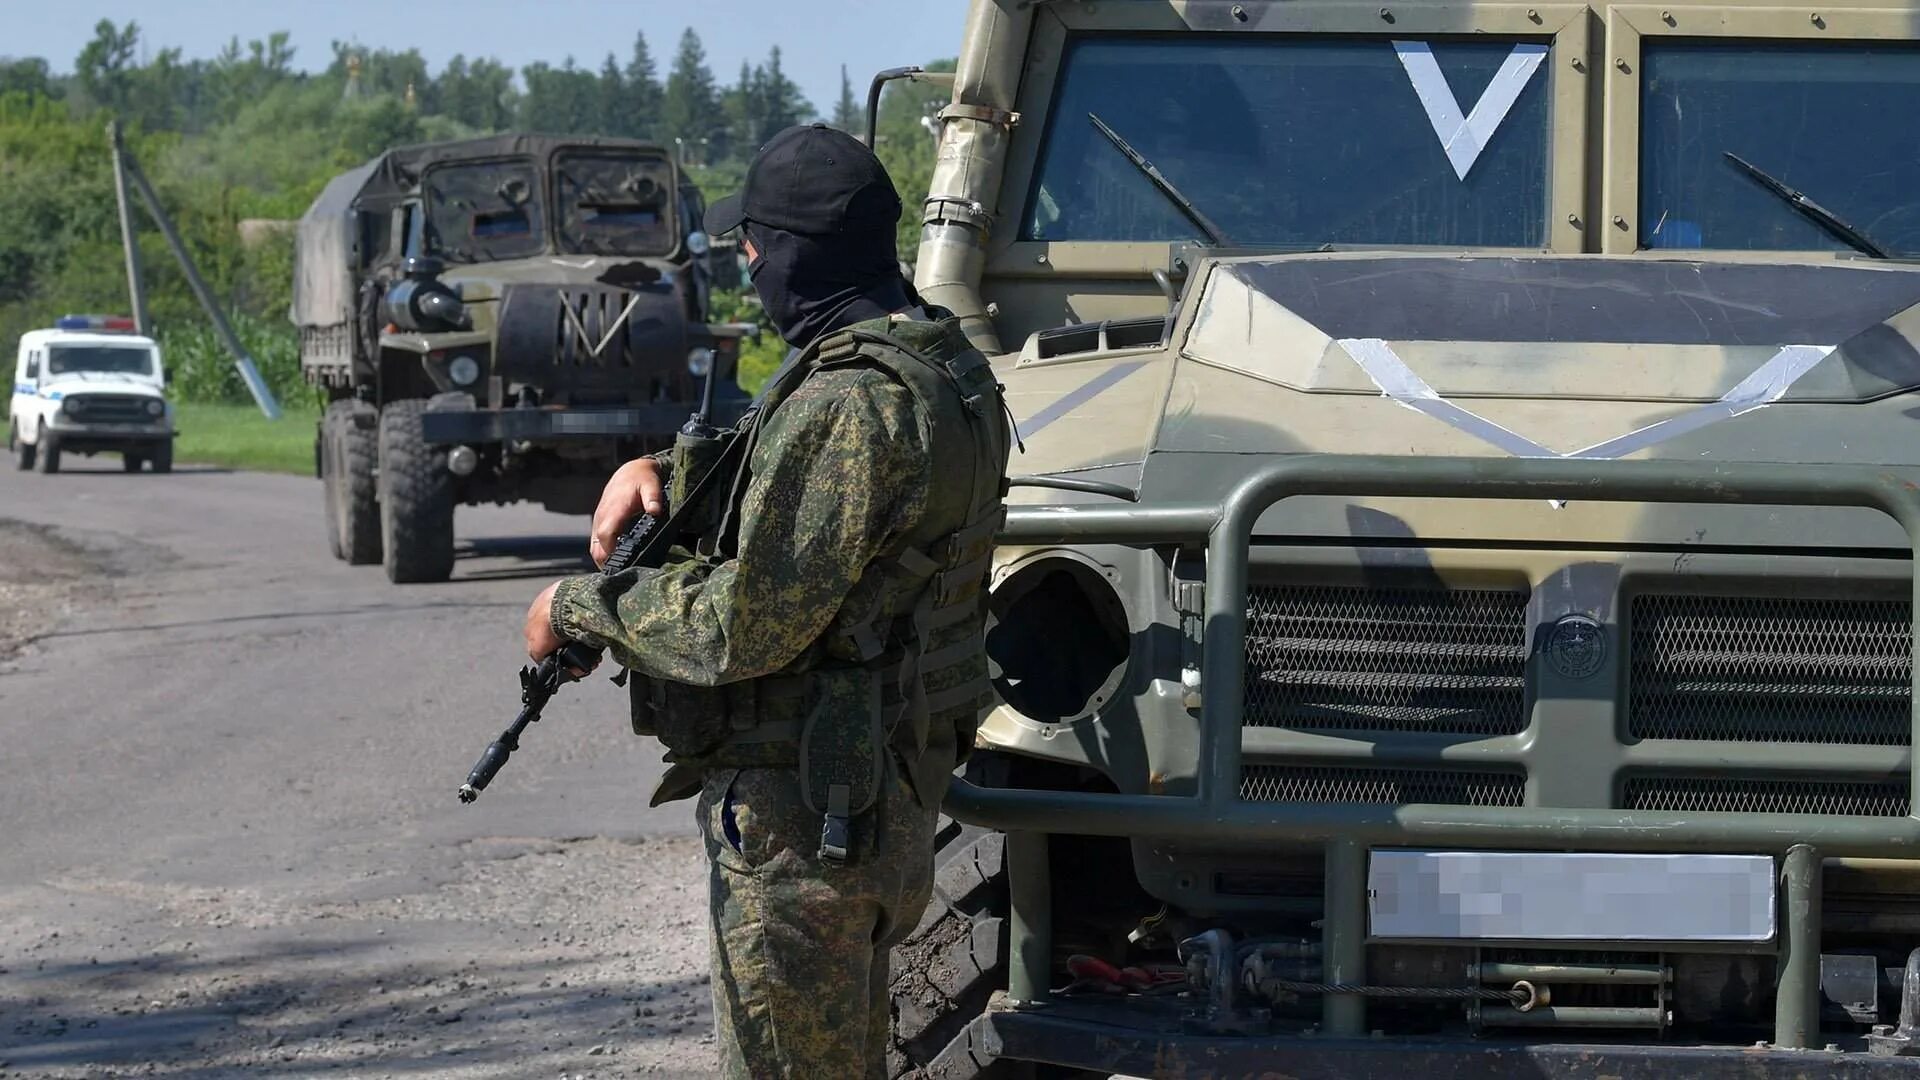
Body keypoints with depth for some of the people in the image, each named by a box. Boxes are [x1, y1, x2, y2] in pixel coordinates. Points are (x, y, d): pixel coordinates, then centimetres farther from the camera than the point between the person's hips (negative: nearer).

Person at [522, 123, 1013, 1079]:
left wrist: (580, 606, -11)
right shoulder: (935, 364, 10)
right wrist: (663, 474, 6)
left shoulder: (849, 407, -23)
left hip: (800, 822, -10)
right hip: (886, 796, 10)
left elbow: (748, 624, -25)